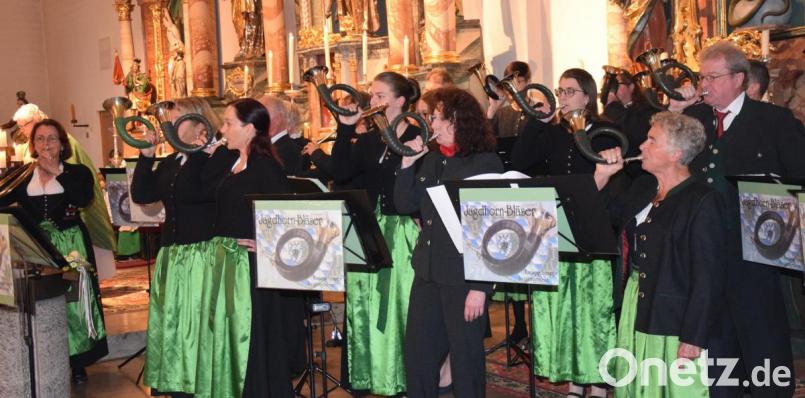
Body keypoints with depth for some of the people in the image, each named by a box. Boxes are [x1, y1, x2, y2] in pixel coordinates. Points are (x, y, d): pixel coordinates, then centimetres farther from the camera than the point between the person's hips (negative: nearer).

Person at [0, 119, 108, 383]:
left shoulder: (77, 172, 3)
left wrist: (56, 172, -13)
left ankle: (77, 362, 10)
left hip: (70, 245, -2)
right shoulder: (22, 175, 9)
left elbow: (84, 199, -16)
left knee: (72, 300, -2)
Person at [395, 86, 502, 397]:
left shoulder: (486, 163, -11)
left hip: (465, 276, -6)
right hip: (427, 271, 7)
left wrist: (481, 287, -17)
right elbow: (405, 205, 8)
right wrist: (407, 163, -3)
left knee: (465, 358, 7)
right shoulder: (430, 160, 9)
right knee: (416, 355, 13)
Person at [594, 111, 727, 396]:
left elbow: (708, 275, -17)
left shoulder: (702, 201, -15)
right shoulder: (642, 187, 8)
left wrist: (694, 337, -18)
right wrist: (602, 176, 2)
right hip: (636, 309, 7)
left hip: (675, 320, -7)